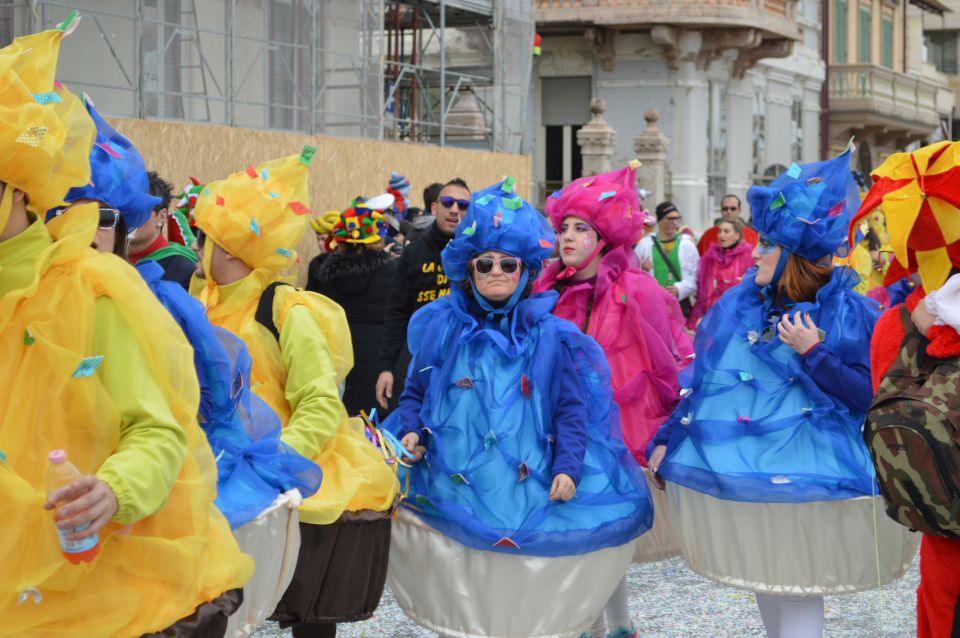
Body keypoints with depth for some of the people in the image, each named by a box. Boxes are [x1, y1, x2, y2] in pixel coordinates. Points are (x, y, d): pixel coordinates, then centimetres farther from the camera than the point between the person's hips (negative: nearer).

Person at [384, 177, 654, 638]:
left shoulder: (551, 336, 2)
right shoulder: (440, 327, 8)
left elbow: (571, 409, 1)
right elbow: (415, 392, 15)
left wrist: (568, 466, -11)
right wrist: (411, 432, -4)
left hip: (527, 490, -1)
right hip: (452, 488, 2)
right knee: (457, 600, 8)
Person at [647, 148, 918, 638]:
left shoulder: (849, 314, -8)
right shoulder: (736, 305, 7)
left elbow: (869, 397, -11)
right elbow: (700, 380, 13)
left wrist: (814, 353, -19)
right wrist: (666, 440, 10)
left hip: (802, 468, -5)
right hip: (735, 472, 5)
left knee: (797, 590, -4)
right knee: (762, 580, 14)